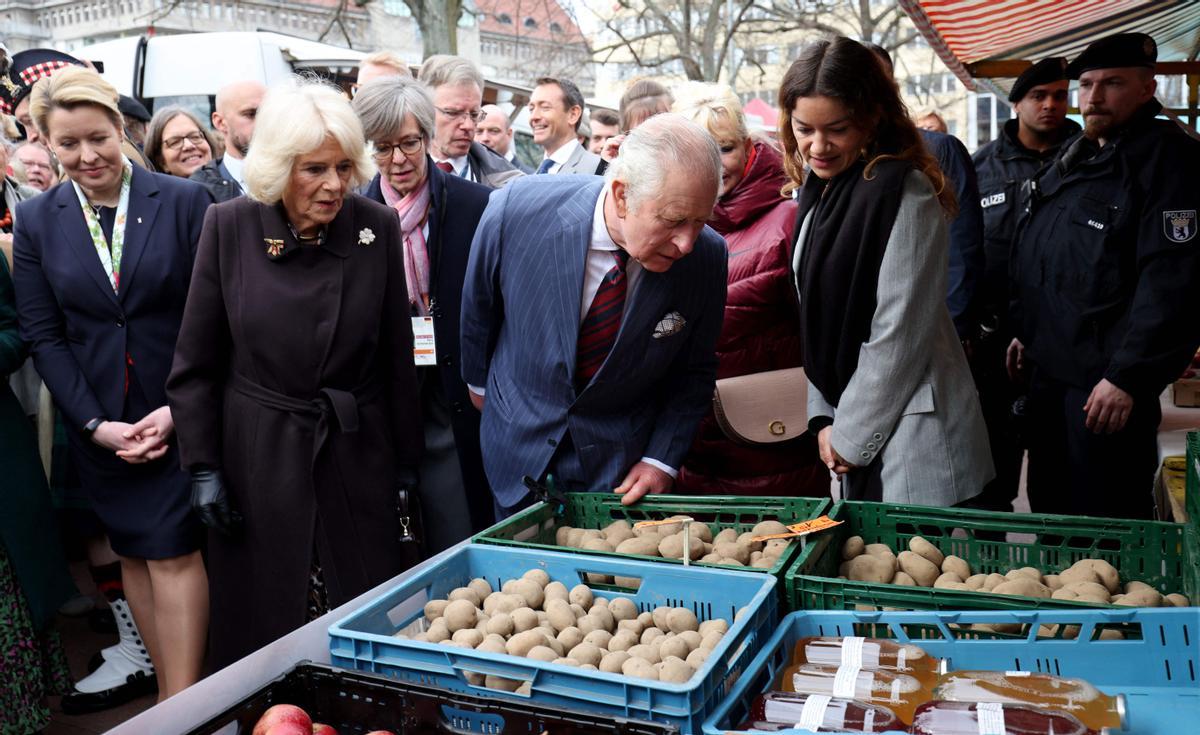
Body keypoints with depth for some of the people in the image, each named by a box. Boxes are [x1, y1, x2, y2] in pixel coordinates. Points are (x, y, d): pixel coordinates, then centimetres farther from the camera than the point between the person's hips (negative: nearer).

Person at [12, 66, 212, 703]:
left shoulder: (185, 201, -5)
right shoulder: (35, 220, 3)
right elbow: (43, 335, 2)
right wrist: (96, 424, -7)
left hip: (180, 413, -3)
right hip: (97, 423, 3)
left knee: (174, 550, -4)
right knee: (133, 552, 11)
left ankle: (182, 705, 4)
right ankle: (169, 683, 25)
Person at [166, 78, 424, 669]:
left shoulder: (378, 227, -6)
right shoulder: (229, 226, -7)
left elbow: (397, 355, 1)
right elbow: (196, 361, 0)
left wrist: (406, 462, 4)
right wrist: (203, 467, -2)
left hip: (358, 454, 1)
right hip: (258, 454, 0)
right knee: (262, 619, 12)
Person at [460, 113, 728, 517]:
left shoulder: (706, 257, -20)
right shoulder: (516, 210, -25)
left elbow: (694, 372, -3)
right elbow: (477, 303, -3)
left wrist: (662, 459, -11)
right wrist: (479, 380, 11)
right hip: (520, 446, 1)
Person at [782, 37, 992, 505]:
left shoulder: (905, 193, -16)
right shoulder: (818, 190, 8)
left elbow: (899, 334, -18)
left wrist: (851, 434, -11)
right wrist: (824, 417, 4)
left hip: (913, 440, -8)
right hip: (849, 430, 8)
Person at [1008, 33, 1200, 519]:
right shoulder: (1074, 155, 15)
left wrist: (1127, 377, -24)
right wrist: (1026, 331, 20)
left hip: (1109, 384, -8)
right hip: (1048, 370, 8)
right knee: (1049, 508, 19)